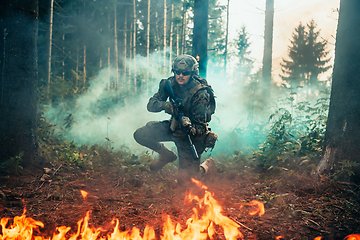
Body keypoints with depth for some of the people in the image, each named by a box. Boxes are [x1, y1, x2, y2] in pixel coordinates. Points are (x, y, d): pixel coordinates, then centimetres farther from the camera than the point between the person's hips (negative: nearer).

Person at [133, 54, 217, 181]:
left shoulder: (201, 93, -25)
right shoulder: (170, 84, -10)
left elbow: (201, 127, -25)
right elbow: (151, 104, -10)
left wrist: (189, 128, -47)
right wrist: (165, 105, -31)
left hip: (194, 131, -5)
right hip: (175, 125, 6)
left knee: (186, 175, -16)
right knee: (140, 135, -11)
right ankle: (167, 155, 13)